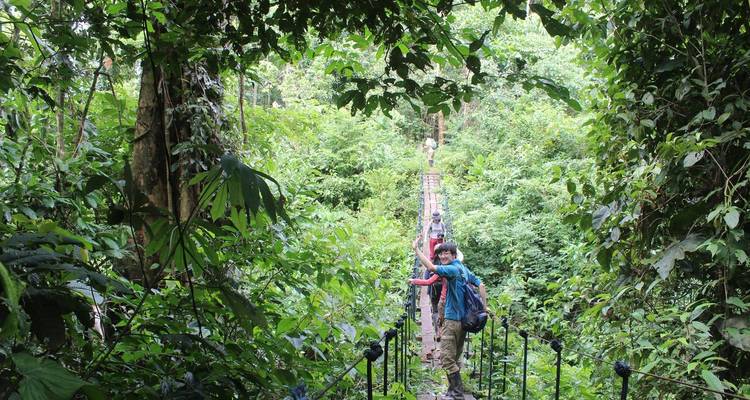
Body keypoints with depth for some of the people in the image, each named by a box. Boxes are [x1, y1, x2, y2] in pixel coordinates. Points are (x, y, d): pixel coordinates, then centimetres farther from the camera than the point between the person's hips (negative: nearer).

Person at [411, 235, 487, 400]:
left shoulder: (453, 269, -14)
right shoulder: (464, 269, 13)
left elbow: (431, 267, -27)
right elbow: (481, 285, 14)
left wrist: (416, 248, -22)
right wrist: (484, 307, 15)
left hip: (453, 320, -9)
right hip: (464, 319, 9)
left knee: (447, 359, -5)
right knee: (454, 358, 16)